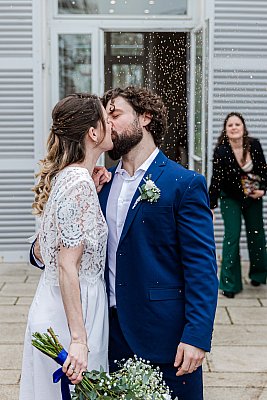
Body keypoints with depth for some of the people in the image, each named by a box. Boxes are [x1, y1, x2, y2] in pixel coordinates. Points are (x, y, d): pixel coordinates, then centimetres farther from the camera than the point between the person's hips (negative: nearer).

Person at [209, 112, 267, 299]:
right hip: (231, 199, -3)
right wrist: (211, 206, -19)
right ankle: (230, 283, 2)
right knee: (232, 237, -8)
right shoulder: (221, 151, -21)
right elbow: (216, 179, -17)